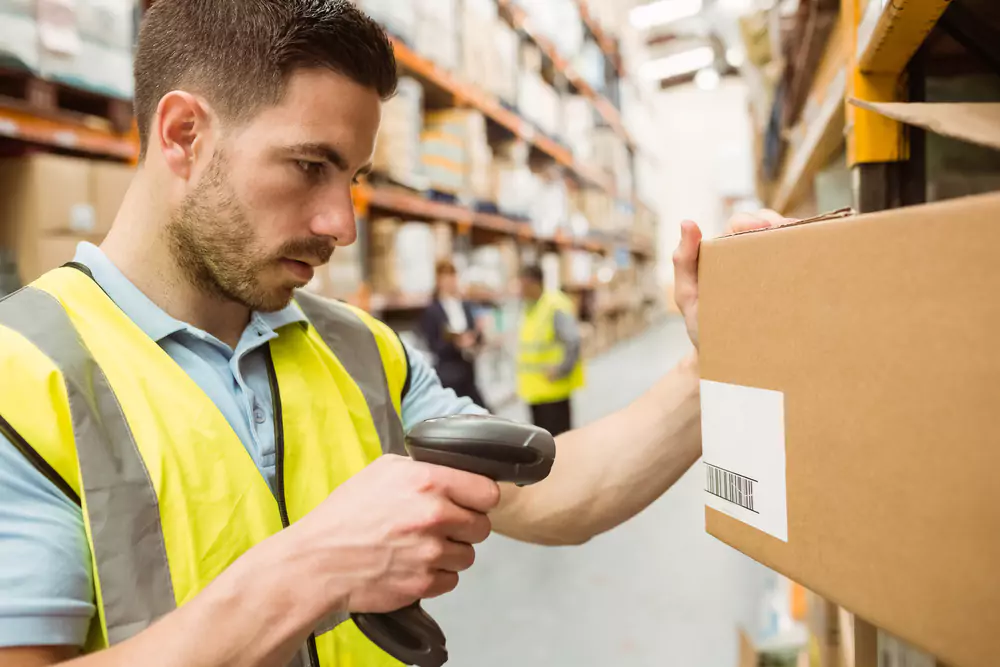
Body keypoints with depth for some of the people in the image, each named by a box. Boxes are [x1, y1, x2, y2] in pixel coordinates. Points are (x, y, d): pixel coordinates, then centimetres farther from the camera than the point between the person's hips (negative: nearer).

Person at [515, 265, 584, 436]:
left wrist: (561, 370, -20)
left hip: (553, 387, -9)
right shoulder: (529, 307, 9)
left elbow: (573, 341, -25)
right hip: (534, 386, 9)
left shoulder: (556, 306, -18)